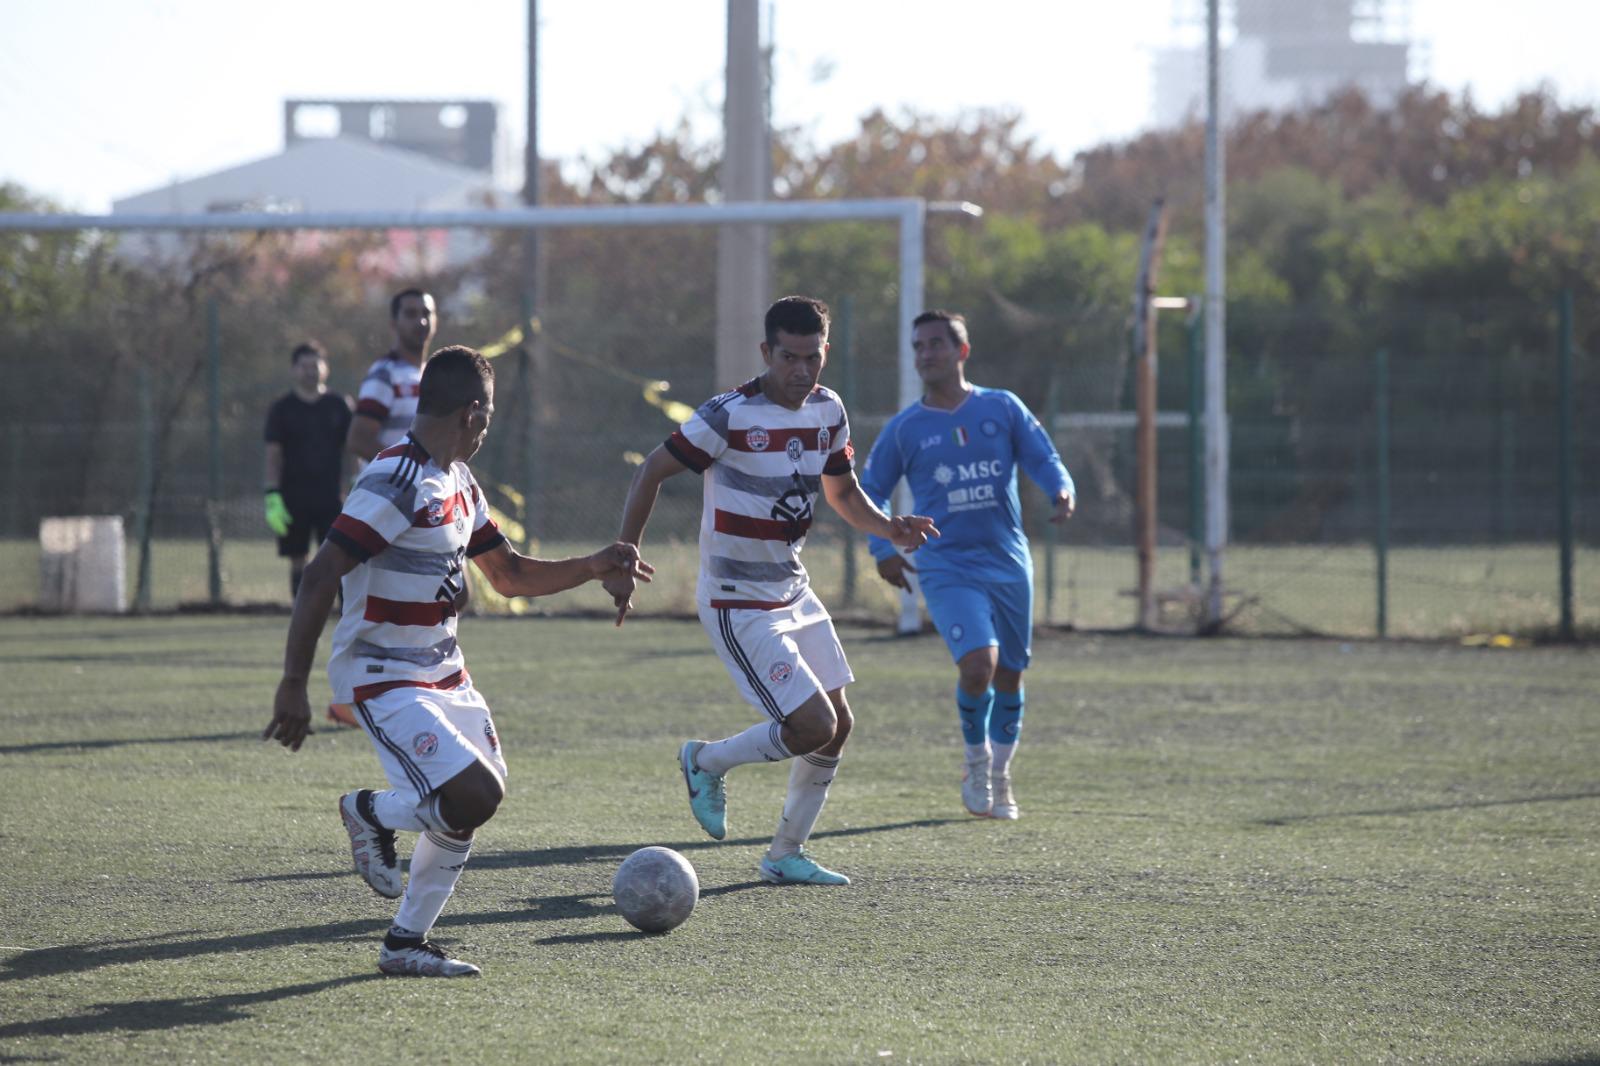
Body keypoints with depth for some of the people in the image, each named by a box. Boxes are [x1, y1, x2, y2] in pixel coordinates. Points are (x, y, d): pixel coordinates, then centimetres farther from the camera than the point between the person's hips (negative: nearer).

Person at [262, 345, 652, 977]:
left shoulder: (459, 485, 11)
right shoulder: (396, 481, -20)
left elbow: (510, 576, 23)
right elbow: (321, 576, -25)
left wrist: (593, 567, 10)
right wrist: (293, 686, -28)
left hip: (443, 672, 10)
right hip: (383, 679, -10)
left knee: (479, 796, 9)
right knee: (475, 798, -21)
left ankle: (406, 943, 20)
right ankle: (373, 813, 7)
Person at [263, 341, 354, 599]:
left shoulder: (339, 405, 6)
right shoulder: (281, 409, 4)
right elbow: (273, 456, 1)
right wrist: (272, 497, -8)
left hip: (331, 497, 0)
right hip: (293, 497, 0)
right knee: (298, 561, 4)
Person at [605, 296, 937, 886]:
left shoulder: (827, 411, 2)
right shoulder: (731, 415, -20)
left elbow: (843, 493, 16)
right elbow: (652, 472, -12)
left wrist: (889, 528, -5)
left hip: (793, 591, 8)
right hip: (738, 605, -8)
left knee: (837, 726, 7)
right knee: (813, 727, -14)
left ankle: (786, 855, 22)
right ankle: (707, 762, 12)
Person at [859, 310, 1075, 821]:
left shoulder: (1003, 409, 4)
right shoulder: (904, 429, 3)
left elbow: (1042, 458, 4)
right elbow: (870, 490, 12)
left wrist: (1061, 491, -19)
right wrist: (883, 549, -1)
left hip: (1008, 563, 2)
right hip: (947, 567, -2)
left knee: (1009, 674, 10)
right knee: (978, 663, -23)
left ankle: (1001, 776, 31)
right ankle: (977, 761, 3)